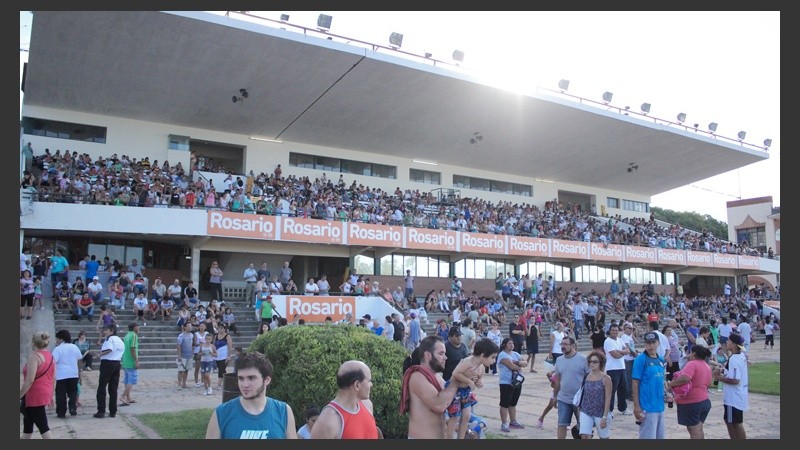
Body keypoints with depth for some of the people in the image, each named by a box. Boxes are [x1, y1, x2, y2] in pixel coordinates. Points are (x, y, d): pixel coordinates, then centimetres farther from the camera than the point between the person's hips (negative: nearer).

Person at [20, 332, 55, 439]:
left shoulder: (34, 356, -13)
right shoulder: (50, 356, 11)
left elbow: (30, 380, -19)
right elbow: (53, 379, 14)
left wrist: (19, 396, -13)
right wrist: (51, 395, 21)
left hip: (35, 395, -8)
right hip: (45, 393, 8)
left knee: (42, 426, -7)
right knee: (27, 422, 21)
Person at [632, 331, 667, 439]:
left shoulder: (661, 360, 9)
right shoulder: (641, 359, -11)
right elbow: (635, 383, -12)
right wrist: (636, 406, -15)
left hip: (660, 406, 7)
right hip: (647, 407, -7)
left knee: (661, 436, 14)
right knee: (648, 436, -2)